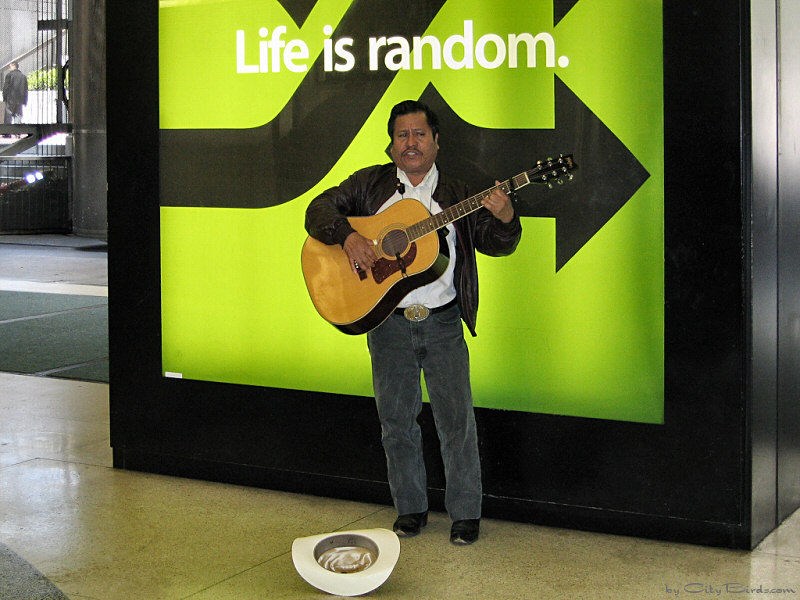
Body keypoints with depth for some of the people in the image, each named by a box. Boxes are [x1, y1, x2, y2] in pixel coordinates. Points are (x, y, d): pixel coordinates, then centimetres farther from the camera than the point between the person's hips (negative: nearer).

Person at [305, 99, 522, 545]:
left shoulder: (455, 194, 6)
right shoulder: (370, 184, 6)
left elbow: (495, 244, 1)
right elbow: (319, 211, -2)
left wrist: (504, 218, -21)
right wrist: (348, 235, -21)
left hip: (444, 323, 0)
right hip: (388, 323, 1)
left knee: (457, 417, 0)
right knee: (397, 419, 9)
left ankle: (466, 512, 12)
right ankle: (411, 508, 23)